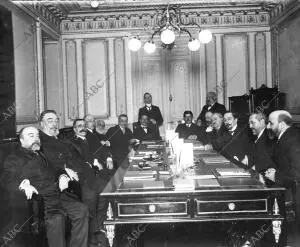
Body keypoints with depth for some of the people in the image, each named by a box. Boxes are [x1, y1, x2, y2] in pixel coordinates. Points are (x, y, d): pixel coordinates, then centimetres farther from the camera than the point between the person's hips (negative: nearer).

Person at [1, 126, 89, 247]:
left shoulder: (41, 155, 30)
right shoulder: (14, 159, 12)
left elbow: (56, 169, 29)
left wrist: (63, 176, 4)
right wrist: (23, 184, -25)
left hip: (56, 195, 6)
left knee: (82, 209, -17)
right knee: (56, 218, -33)